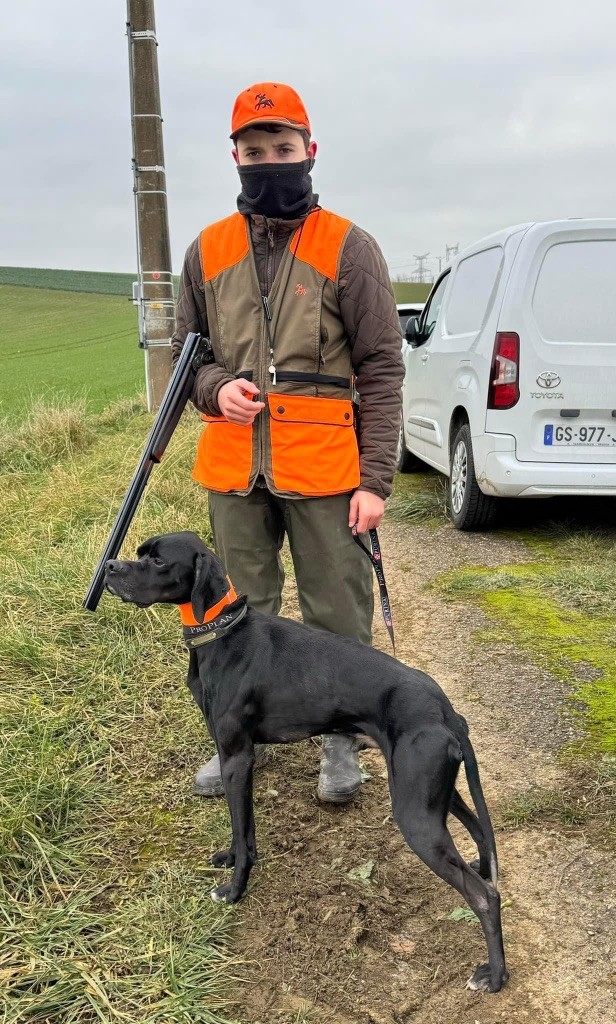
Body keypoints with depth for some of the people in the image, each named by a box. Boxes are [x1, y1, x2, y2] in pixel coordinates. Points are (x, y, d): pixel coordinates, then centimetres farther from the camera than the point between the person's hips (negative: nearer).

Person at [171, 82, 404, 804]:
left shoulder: (348, 249, -1)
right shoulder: (208, 250, 9)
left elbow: (382, 370, -3)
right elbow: (186, 350, 17)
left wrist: (375, 478, -10)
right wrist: (216, 386, -8)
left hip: (324, 470, -3)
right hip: (234, 471, 4)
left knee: (336, 615, 5)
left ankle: (341, 738, 26)